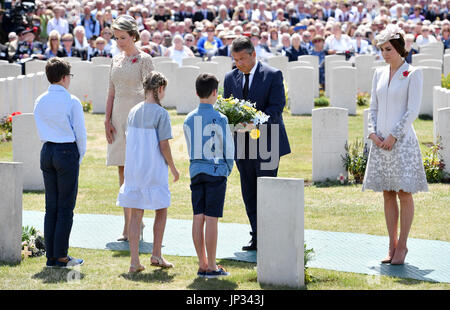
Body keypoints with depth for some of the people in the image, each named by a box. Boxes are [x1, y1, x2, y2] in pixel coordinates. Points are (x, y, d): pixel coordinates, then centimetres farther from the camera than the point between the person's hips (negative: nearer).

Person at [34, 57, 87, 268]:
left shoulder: (40, 102, 6)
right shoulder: (72, 102, -10)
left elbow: (41, 131, 12)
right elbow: (80, 132, -6)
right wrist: (80, 156, 7)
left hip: (47, 151, 6)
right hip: (67, 151, -5)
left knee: (51, 206, 9)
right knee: (66, 207, 0)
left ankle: (51, 256, 10)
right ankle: (61, 256, 0)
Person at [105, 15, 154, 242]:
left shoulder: (143, 59, -4)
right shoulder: (116, 60, 14)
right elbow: (111, 93, 16)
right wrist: (107, 120, 7)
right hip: (119, 116, 7)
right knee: (122, 172, 6)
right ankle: (128, 227, 11)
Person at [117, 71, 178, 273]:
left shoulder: (133, 112, 6)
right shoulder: (161, 113, -12)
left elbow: (129, 141, 11)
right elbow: (164, 145, -13)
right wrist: (173, 168, -1)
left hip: (133, 171, 5)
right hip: (155, 171, -5)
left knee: (135, 215, 6)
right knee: (161, 211, 13)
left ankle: (134, 261, 3)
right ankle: (156, 255, 13)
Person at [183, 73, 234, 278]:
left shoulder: (188, 120, 4)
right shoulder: (220, 119, -9)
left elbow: (190, 149, 11)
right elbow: (229, 150, -4)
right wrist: (227, 170, 11)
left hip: (196, 171, 5)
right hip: (216, 171, -5)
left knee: (198, 218, 6)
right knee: (211, 219, -3)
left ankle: (202, 264, 11)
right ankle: (211, 266, 0)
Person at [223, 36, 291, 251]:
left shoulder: (273, 75, -4)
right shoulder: (231, 78, 11)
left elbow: (277, 106, -12)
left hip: (267, 142, -5)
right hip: (243, 144, 5)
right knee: (249, 193, 7)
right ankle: (257, 239, 13)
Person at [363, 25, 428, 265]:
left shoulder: (413, 74, -4)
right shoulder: (379, 74, 12)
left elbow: (413, 110, -9)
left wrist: (394, 136, -14)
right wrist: (373, 132, -1)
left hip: (402, 141, -5)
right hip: (381, 142, 5)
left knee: (404, 193, -1)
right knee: (387, 194, 7)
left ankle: (402, 246, 5)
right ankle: (392, 245, 13)